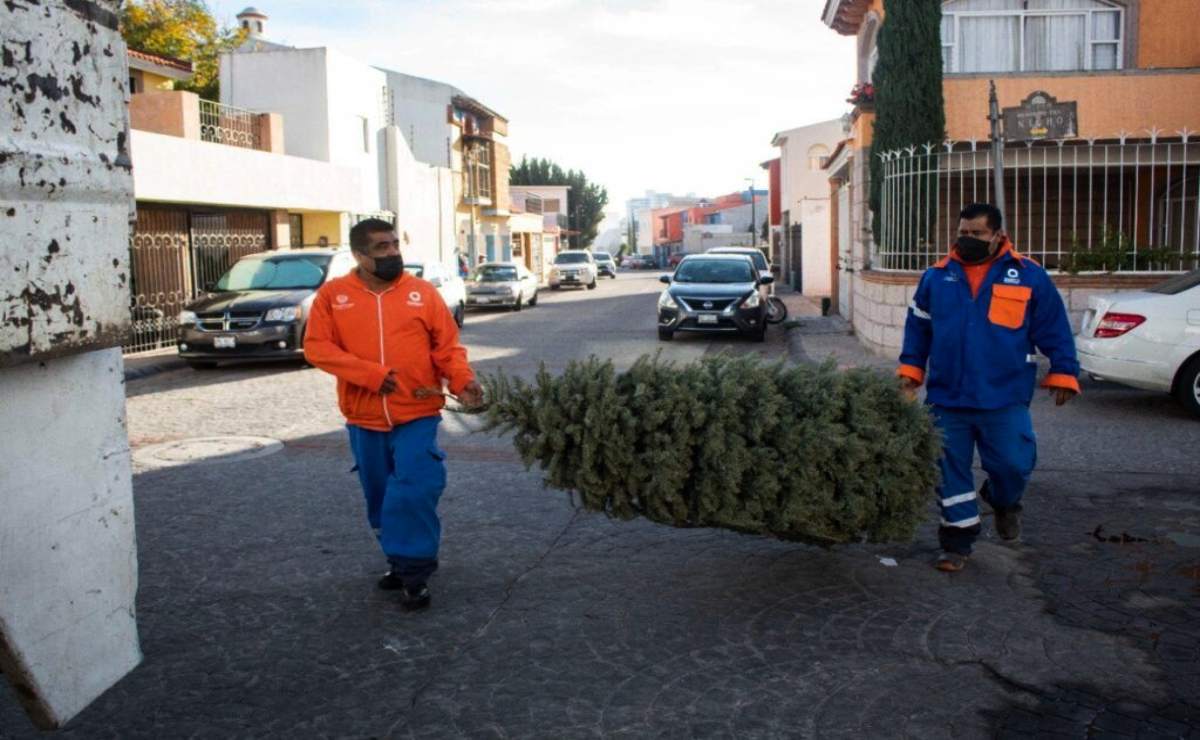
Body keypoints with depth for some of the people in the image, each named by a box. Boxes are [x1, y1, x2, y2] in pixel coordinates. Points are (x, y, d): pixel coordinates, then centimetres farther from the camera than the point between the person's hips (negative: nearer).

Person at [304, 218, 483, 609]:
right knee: (380, 498, 14)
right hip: (364, 419, 2)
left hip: (417, 416, -2)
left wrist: (463, 381, -19)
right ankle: (400, 561, 33)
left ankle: (415, 573, 3)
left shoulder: (423, 292, 1)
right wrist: (372, 374, -18)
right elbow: (316, 347, -7)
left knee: (413, 493, -11)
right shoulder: (332, 294, 1)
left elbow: (448, 346, 0)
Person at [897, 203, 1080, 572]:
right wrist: (911, 370, 9)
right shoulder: (937, 277, 5)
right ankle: (957, 542, 20)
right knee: (951, 471, 6)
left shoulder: (1029, 276, -1)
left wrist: (1063, 373, 2)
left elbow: (1055, 330, 4)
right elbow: (918, 327, 13)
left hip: (1004, 399, -2)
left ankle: (1003, 502, 34)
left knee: (1013, 464, -2)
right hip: (947, 398, 2)